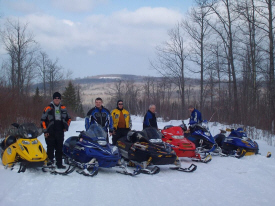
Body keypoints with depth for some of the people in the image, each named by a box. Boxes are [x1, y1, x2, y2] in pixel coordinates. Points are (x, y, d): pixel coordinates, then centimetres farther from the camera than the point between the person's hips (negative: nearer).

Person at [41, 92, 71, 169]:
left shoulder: (63, 108, 11)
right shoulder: (48, 108, 0)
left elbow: (68, 118, 23)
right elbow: (43, 120, -1)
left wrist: (66, 127, 10)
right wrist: (45, 130, -6)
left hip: (60, 131, 3)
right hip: (50, 132, -3)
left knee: (59, 148, 7)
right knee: (50, 147, -5)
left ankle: (59, 163, 13)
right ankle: (50, 160, 2)